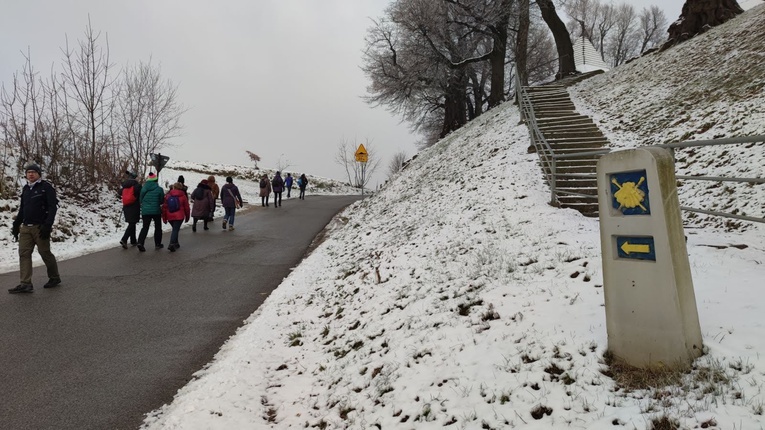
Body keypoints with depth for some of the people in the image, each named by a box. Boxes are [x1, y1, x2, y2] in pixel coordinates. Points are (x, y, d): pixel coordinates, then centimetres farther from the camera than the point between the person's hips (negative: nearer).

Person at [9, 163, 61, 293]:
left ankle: (55, 278, 17)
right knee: (24, 253, -2)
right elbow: (22, 209, 23)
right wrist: (16, 224, 16)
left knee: (45, 252, 0)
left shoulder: (46, 187, -5)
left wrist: (47, 225, -19)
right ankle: (26, 284, -2)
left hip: (40, 227, -6)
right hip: (25, 228, 6)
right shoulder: (25, 189, 16)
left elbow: (53, 207, -12)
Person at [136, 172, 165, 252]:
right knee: (158, 227, 14)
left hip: (145, 211, 2)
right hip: (156, 211, -2)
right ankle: (158, 244, 19)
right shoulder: (159, 189, -9)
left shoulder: (143, 188, -1)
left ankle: (140, 242, -12)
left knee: (145, 227, 7)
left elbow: (140, 200, 6)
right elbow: (162, 200, -2)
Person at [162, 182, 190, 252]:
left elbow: (164, 207, 1)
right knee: (175, 230, -3)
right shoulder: (182, 196, -3)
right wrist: (187, 217, 14)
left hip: (170, 217, 3)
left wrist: (164, 218, 8)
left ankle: (175, 243, 28)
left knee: (175, 229, 22)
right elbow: (186, 207, 2)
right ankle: (171, 244, -19)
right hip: (179, 216, -3)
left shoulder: (167, 195, 2)